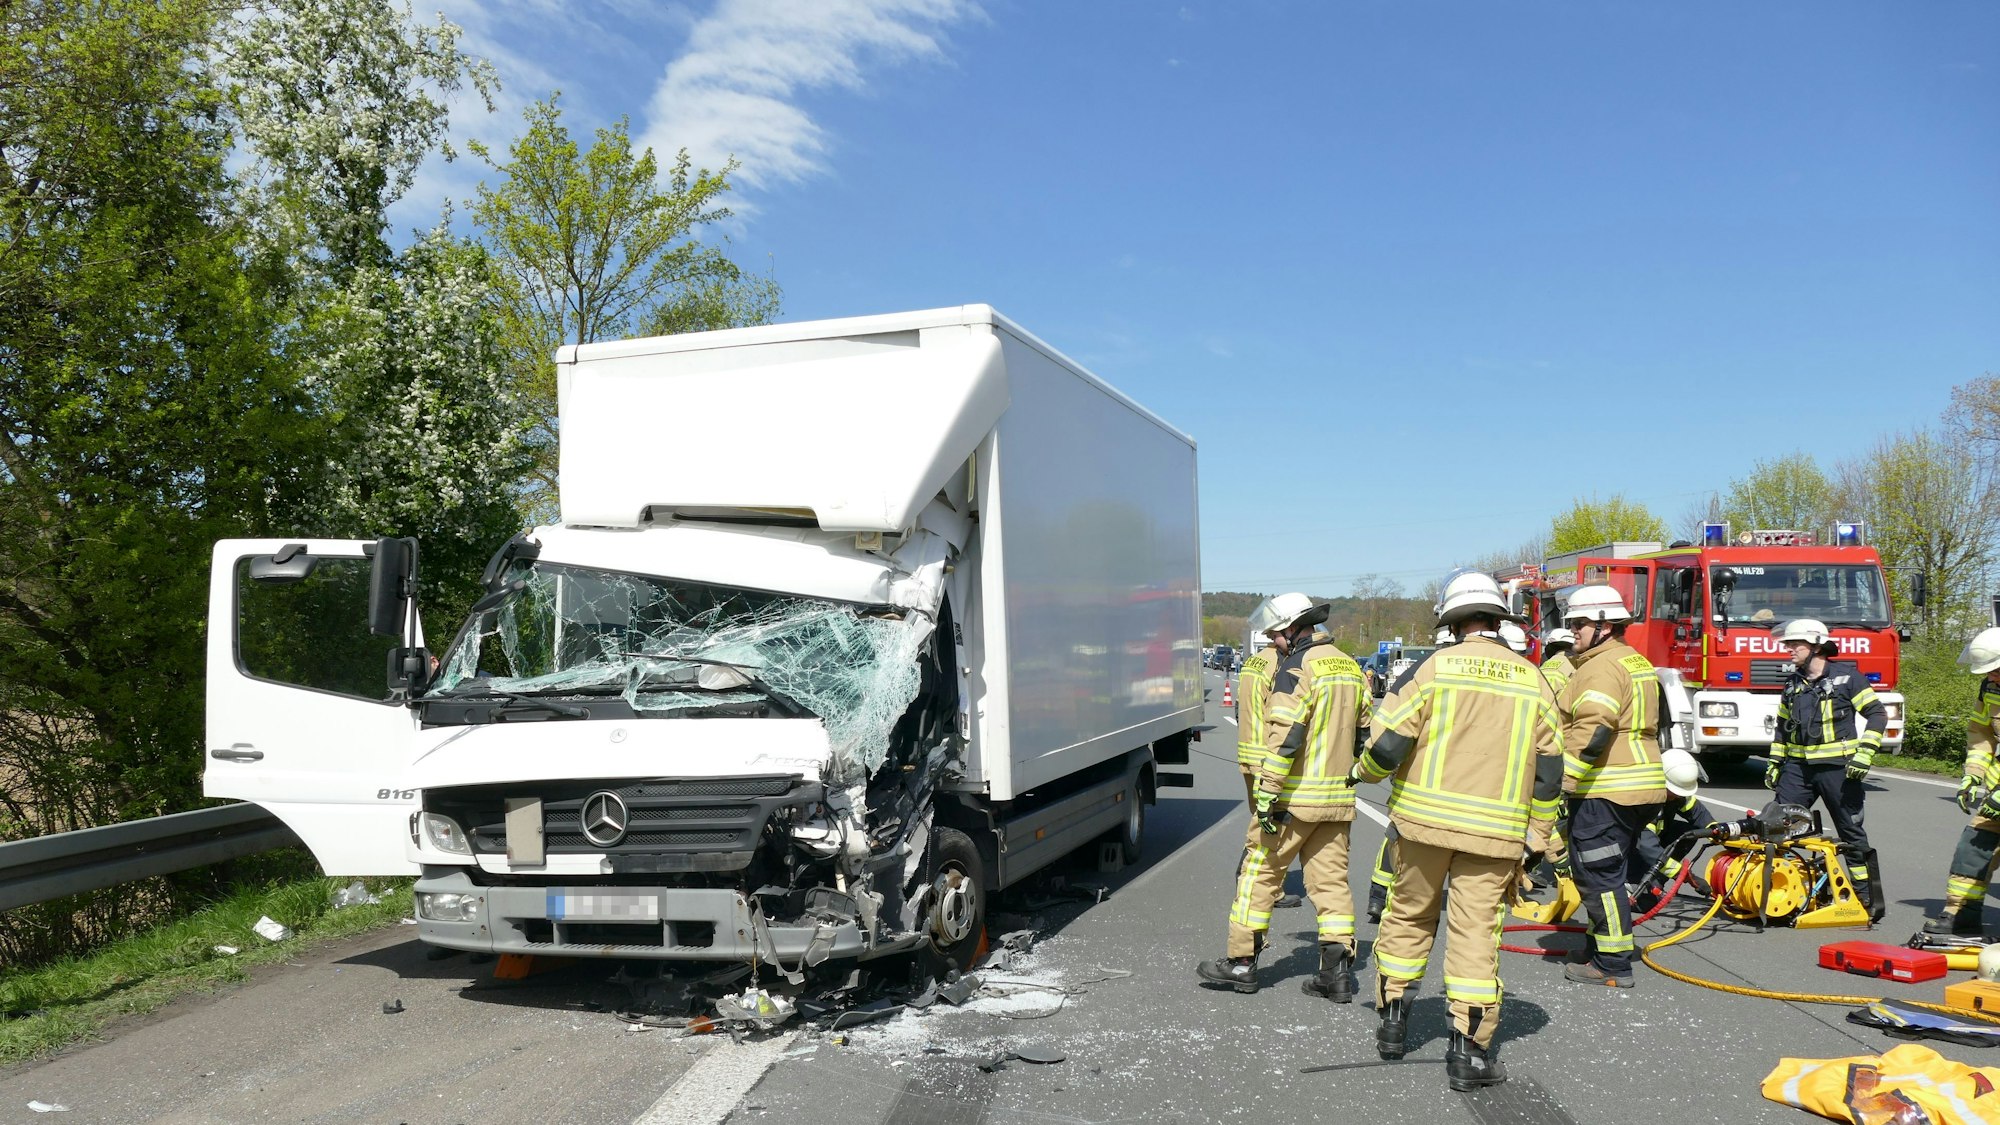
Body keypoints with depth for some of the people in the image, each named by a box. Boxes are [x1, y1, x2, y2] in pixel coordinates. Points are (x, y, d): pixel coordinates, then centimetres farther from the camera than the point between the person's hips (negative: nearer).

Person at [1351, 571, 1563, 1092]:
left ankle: (1393, 1020, 24)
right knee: (1475, 933, 4)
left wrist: (1364, 771, 13)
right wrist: (1535, 840, 13)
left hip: (1425, 819, -1)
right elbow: (1548, 771, 7)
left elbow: (1390, 742, -8)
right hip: (1496, 832, 1)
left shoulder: (1437, 667, -5)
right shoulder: (1532, 681, 4)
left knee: (1409, 917, 16)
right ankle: (1468, 1052, 6)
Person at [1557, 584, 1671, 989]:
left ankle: (1613, 966, 0)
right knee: (1607, 875, 18)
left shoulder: (1602, 668, -15)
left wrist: (1560, 772, -24)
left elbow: (1592, 732, -25)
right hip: (1641, 789, 11)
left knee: (1598, 876, -4)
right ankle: (1600, 951, 26)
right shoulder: (1639, 663, 19)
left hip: (1604, 793, -11)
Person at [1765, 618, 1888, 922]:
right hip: (1798, 768, 5)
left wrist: (1864, 754, -16)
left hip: (1838, 768, -5)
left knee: (1852, 834, 3)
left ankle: (1868, 900, 13)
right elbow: (1783, 727, 21)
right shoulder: (1793, 684, 13)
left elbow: (1877, 714, -7)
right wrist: (1774, 763, 17)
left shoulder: (1846, 676, -5)